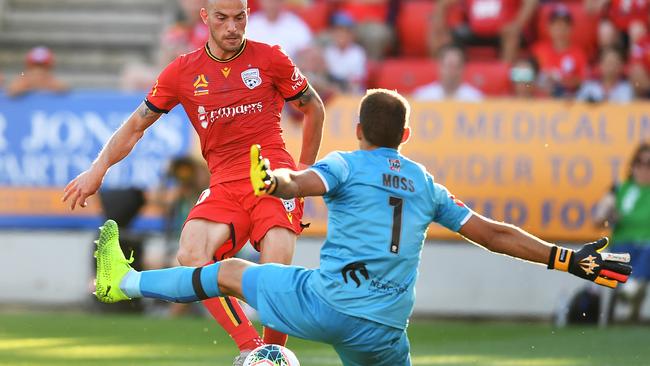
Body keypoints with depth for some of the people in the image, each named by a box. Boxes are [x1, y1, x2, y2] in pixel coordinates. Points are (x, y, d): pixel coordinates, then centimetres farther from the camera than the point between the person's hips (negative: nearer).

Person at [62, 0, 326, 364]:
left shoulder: (270, 59, 4)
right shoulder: (183, 72, 9)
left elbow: (314, 108, 18)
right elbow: (137, 125, 18)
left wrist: (305, 170, 20)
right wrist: (98, 169, 7)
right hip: (224, 185, 2)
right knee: (192, 255, -27)